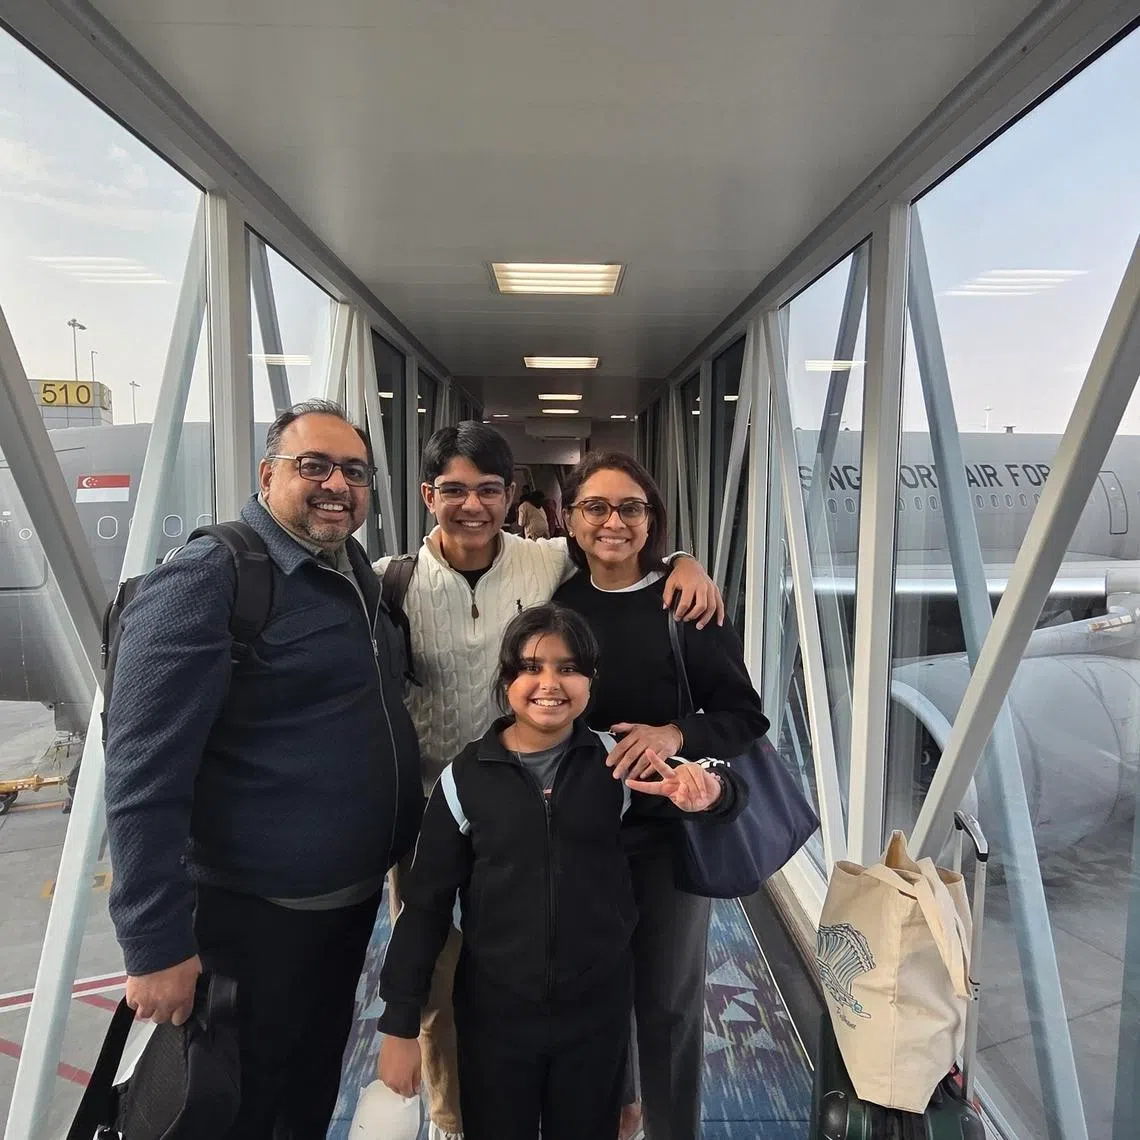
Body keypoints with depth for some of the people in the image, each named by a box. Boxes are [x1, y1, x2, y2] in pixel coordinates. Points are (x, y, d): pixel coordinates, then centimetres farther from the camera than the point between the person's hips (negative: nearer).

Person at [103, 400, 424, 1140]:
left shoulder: (357, 571, 5)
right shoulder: (206, 580, -20)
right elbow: (145, 775, -23)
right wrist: (157, 944, -23)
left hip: (353, 896, 7)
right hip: (254, 914, -7)